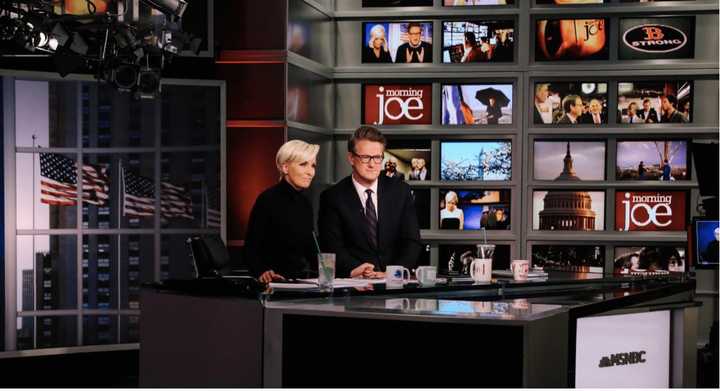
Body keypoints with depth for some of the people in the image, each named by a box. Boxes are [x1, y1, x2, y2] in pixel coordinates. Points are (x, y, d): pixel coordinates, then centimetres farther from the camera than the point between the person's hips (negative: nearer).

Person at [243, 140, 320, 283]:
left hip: (302, 282, 5)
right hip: (276, 282, -5)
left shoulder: (305, 204, 15)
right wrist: (262, 272, -29)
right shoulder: (268, 200, -7)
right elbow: (250, 249, -10)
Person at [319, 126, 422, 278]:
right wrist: (354, 270, -23)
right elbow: (332, 247, -4)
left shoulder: (401, 191, 8)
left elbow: (412, 242, 3)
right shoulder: (333, 197, 2)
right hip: (352, 283, -1)